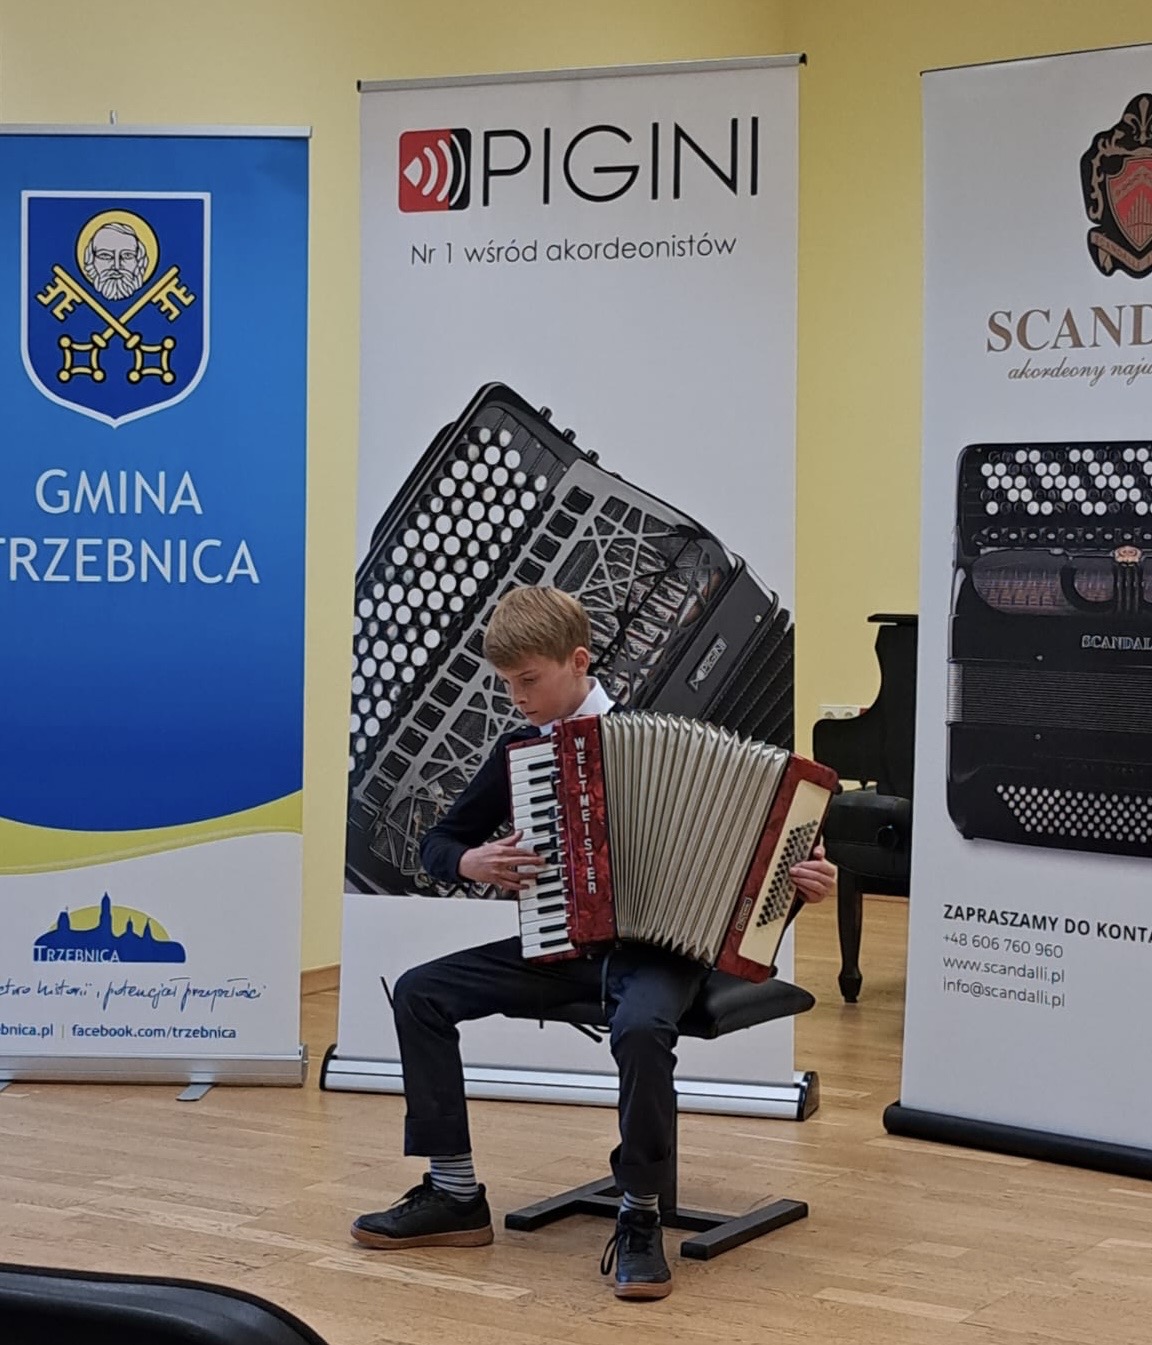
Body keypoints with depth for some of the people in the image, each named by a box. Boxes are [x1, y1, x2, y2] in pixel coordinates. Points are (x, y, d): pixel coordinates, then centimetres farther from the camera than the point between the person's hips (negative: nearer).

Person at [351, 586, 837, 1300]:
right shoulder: (517, 750, 7)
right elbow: (437, 842, 17)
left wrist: (803, 876, -18)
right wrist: (469, 862, -6)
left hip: (652, 942, -5)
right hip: (559, 946, 5)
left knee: (641, 1028, -38)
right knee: (420, 992, -8)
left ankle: (641, 1220, -18)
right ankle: (456, 1193, 0)